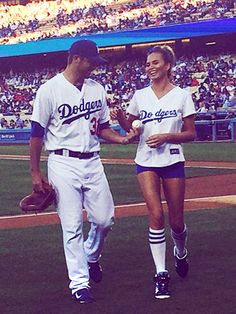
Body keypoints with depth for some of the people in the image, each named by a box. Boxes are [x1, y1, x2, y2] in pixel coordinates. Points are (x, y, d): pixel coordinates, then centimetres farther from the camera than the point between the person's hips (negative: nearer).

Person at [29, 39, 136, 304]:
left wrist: (122, 139, -3)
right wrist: (35, 173, -8)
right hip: (63, 164, -5)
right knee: (72, 226, -3)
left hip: (92, 163, 5)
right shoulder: (50, 89, -7)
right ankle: (79, 282, 7)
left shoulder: (96, 89, 10)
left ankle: (91, 257, 36)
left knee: (104, 219, 6)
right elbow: (37, 133, -5)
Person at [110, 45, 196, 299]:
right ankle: (161, 274, -6)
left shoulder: (182, 96, -1)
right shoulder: (140, 96, 6)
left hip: (173, 162, -1)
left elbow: (191, 134, 0)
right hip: (146, 163, 1)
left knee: (176, 222, 5)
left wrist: (166, 137, -15)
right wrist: (120, 116, -8)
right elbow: (130, 128, 12)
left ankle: (180, 252, 40)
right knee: (156, 215, -14)